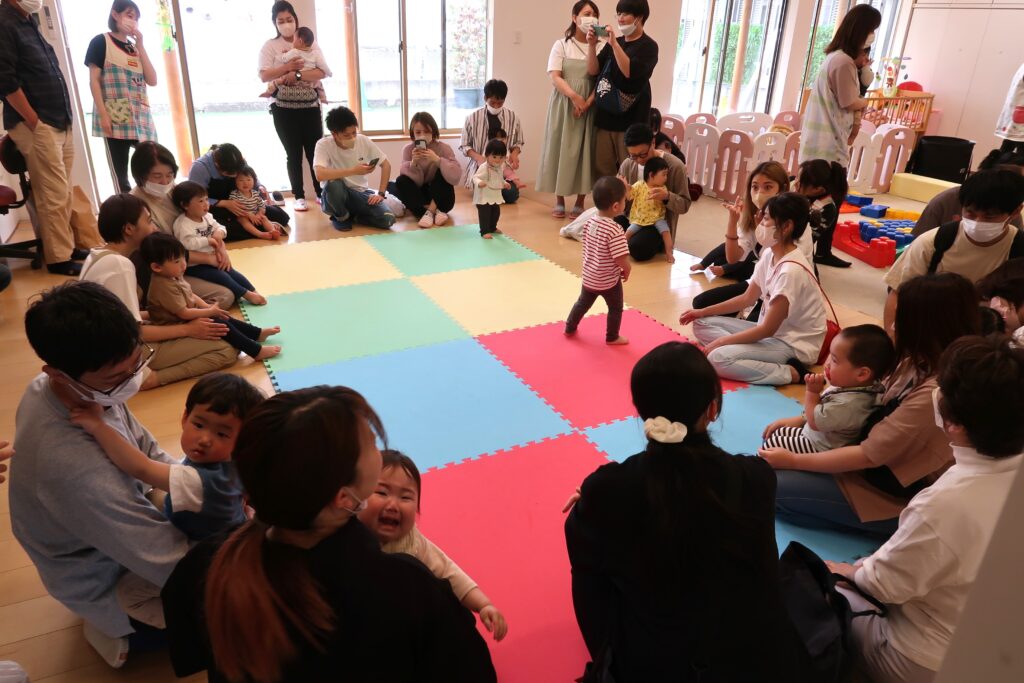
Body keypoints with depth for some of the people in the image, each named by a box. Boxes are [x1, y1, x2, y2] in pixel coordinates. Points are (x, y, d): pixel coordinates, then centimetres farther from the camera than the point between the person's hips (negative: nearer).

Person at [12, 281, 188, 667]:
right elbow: (177, 567, -36)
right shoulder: (78, 470, -44)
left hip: (123, 522, 7)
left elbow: (142, 448, -1)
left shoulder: (81, 390, -20)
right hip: (110, 582, -7)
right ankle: (122, 629, 15)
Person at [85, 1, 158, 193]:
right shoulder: (101, 42, 4)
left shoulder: (135, 48, 20)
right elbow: (94, 80, -3)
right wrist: (103, 114, -13)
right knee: (121, 176, -3)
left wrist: (140, 45, 3)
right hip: (116, 119, -5)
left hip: (142, 118, 5)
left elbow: (152, 81, 6)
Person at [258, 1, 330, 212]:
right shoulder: (269, 46, 3)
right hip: (284, 109, -1)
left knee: (315, 151, 3)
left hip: (310, 106, 1)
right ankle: (299, 196, 11)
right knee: (294, 154, 4)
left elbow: (322, 72, -9)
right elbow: (264, 76, -10)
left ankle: (321, 193, 15)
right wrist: (287, 67, -22)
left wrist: (297, 74, -21)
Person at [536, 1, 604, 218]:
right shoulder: (561, 45, 4)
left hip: (590, 106, 0)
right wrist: (574, 97, -21)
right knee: (561, 148, 2)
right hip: (564, 105, 0)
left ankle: (580, 203, 9)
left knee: (585, 151, 1)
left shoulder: (601, 46, 5)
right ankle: (559, 201, 12)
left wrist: (587, 102, -16)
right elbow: (555, 77, -7)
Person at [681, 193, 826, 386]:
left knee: (717, 358, -28)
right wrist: (703, 311, 9)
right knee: (702, 324, 3)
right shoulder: (769, 254, 1)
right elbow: (748, 298, 12)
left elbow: (767, 329, -23)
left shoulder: (791, 271, -26)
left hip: (795, 345, -9)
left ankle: (790, 372, -14)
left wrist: (720, 341, -17)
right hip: (772, 331, 9)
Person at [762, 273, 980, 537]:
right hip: (887, 463, 9)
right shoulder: (920, 363, -5)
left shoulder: (933, 392, -32)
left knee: (775, 486, -14)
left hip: (900, 496, -9)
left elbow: (869, 455, -26)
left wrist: (793, 461, -16)